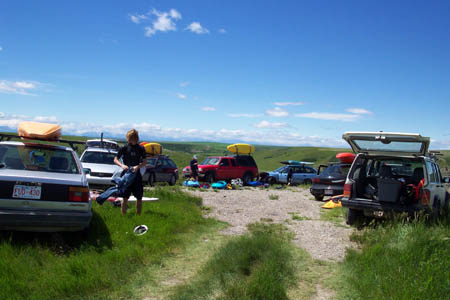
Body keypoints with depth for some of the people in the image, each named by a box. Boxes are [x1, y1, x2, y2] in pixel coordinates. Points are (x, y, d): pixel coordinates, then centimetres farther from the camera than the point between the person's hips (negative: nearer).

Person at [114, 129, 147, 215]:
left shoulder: (141, 149, 2)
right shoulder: (124, 148, 0)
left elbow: (145, 162, 1)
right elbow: (115, 159, 4)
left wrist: (138, 166, -18)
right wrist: (122, 165, -15)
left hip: (137, 175, 2)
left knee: (139, 197, 6)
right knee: (125, 197, -1)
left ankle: (138, 215, 18)